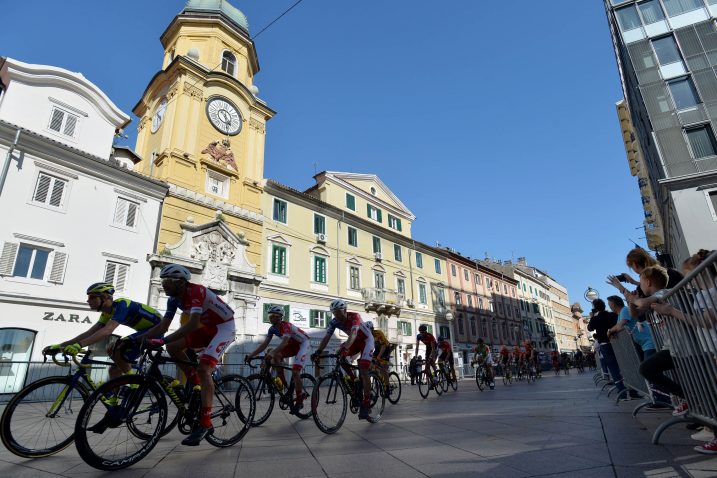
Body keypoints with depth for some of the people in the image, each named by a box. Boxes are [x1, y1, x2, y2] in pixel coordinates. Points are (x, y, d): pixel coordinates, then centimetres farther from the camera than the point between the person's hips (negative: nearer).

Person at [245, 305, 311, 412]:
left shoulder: (286, 326, -30)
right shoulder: (272, 329, -7)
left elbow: (284, 343, -44)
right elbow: (264, 344, -10)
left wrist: (271, 353, -57)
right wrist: (251, 355, -20)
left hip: (303, 343, -7)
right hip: (293, 344, 8)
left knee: (295, 372, -18)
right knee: (275, 356, -16)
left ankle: (299, 402, -5)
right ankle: (283, 384, -6)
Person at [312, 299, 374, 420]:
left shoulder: (354, 316, -32)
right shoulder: (334, 322, -16)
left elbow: (353, 334, -47)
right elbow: (326, 337, -23)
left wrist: (345, 348, -63)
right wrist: (318, 352, -38)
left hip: (367, 340, -6)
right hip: (355, 341, 6)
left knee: (363, 370, -18)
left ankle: (366, 404, -10)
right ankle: (354, 381, 0)